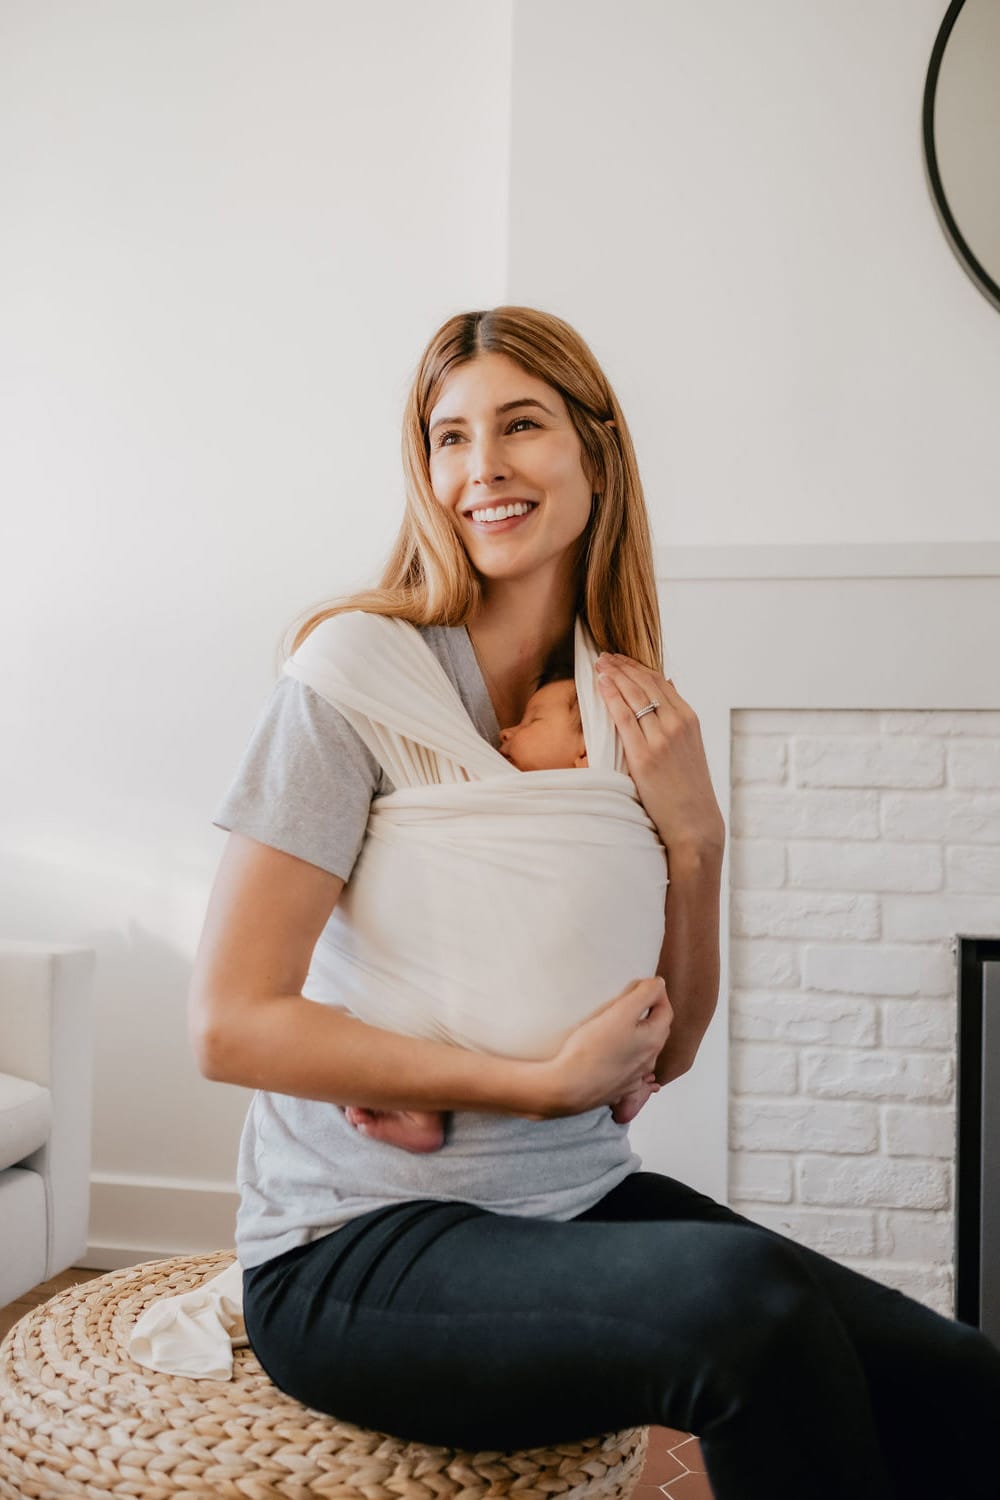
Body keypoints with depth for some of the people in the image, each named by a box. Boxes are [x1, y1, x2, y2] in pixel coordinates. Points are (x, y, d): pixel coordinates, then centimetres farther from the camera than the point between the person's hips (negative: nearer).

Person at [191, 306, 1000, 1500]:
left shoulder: (626, 711, 6)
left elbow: (669, 1050, 9)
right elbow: (231, 1023, -16)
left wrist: (693, 832, -7)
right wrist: (544, 1081, -17)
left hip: (584, 1203, 5)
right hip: (356, 1249, -5)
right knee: (748, 1300, -31)